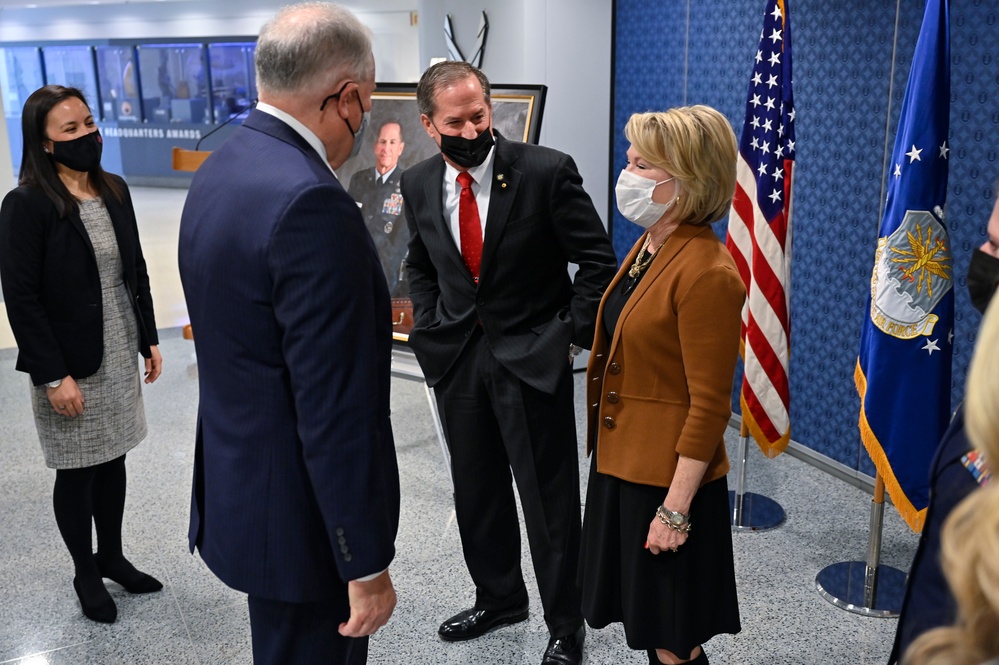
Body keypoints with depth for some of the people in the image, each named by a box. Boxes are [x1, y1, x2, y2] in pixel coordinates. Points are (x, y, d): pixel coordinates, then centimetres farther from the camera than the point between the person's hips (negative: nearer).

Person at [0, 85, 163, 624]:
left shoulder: (114, 191, 4)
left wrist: (149, 339, 10)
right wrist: (53, 377, -18)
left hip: (119, 357, 6)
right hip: (69, 367, -5)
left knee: (113, 460, 17)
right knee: (78, 472, 9)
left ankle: (112, 556, 35)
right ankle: (86, 575, 28)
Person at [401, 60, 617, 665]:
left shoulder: (547, 171, -15)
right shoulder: (419, 184, 0)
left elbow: (598, 261, -9)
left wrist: (572, 336, -10)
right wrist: (428, 329, 6)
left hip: (533, 358, -5)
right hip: (457, 359, 5)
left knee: (550, 500, 5)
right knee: (476, 491, 18)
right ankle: (499, 597, 40)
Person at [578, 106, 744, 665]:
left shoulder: (707, 273, -22)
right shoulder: (648, 246, 6)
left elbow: (709, 405, -21)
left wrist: (675, 509, -19)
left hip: (668, 483, -9)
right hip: (622, 466, 9)